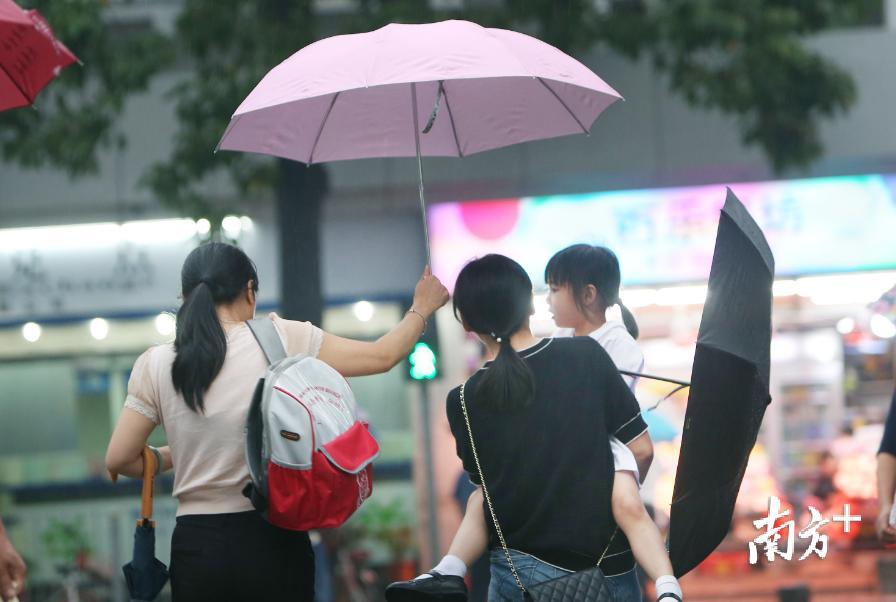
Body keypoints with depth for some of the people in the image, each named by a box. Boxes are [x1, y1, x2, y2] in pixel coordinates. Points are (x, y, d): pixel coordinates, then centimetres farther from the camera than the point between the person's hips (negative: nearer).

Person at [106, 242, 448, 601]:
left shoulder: (155, 366, 0)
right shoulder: (282, 340, -4)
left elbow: (119, 460, 1)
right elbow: (382, 357, 2)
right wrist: (421, 311, 21)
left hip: (198, 546, 1)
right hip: (273, 542, -1)